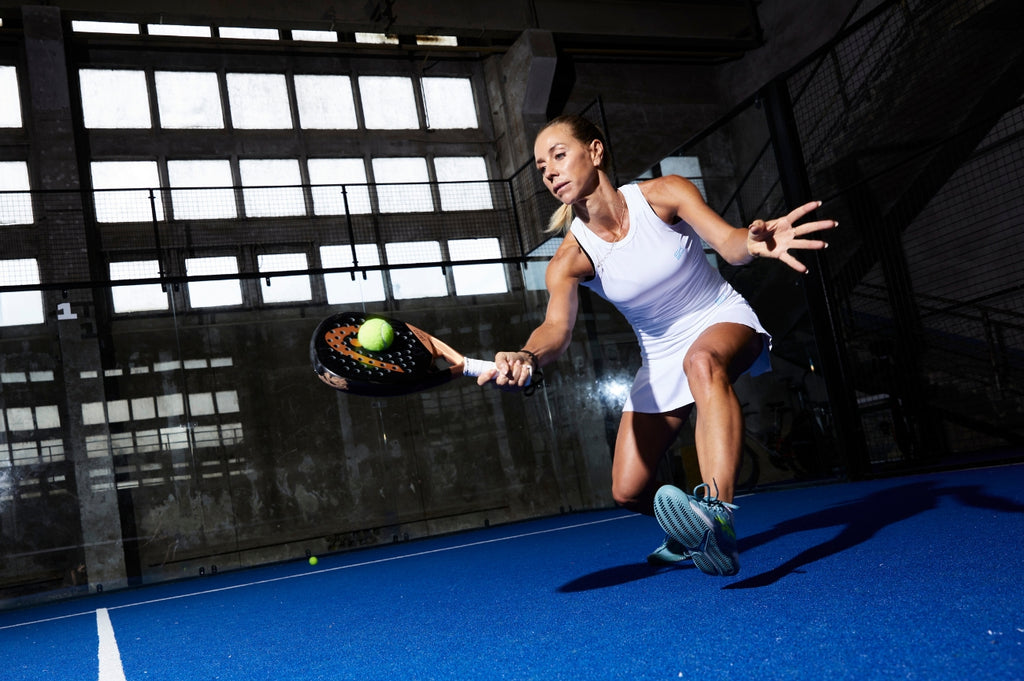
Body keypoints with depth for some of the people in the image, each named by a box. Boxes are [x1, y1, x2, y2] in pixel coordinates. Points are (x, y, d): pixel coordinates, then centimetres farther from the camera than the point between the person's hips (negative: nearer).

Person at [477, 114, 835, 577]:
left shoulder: (663, 194, -16)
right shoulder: (570, 259, -14)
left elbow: (729, 243, -28)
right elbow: (557, 326, -31)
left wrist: (754, 243, -53)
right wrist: (526, 357, -55)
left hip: (724, 321, -3)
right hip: (661, 359, 3)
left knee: (702, 360, -42)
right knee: (628, 492, -3)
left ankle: (718, 516, -54)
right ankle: (692, 529, 32)